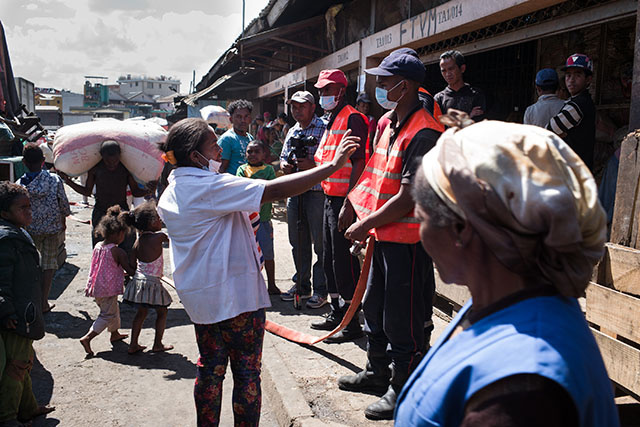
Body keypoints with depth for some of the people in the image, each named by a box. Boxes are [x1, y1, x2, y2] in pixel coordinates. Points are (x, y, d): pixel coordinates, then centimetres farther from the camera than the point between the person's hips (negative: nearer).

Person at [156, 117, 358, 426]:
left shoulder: (169, 195, 7)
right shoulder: (212, 186, -19)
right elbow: (276, 190, -27)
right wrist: (333, 165, -25)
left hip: (198, 296, 8)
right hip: (236, 295, -8)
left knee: (210, 368, 19)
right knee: (247, 373, 5)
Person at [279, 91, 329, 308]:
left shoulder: (324, 128, -6)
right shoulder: (292, 132, 18)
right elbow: (283, 158, 25)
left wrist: (312, 165, -24)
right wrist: (284, 165, 2)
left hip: (317, 192, -7)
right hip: (294, 192, 8)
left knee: (320, 243, -1)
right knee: (298, 242, 14)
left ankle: (321, 290, 8)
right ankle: (302, 285, 26)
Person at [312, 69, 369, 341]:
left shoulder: (352, 119, -12)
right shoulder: (331, 121, 19)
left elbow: (359, 163, -20)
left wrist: (348, 203, -25)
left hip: (345, 200, -10)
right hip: (330, 198, 10)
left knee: (344, 260, -6)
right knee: (330, 258, 16)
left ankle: (353, 323, 4)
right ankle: (336, 313, 30)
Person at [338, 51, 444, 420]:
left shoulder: (423, 133, -20)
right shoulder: (389, 124, 11)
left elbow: (408, 198, -23)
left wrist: (366, 224, -15)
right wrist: (366, 223, 12)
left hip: (408, 240, -10)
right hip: (385, 236, 10)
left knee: (404, 320, 3)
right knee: (376, 307, 22)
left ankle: (404, 391, 20)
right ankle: (378, 373, 40)